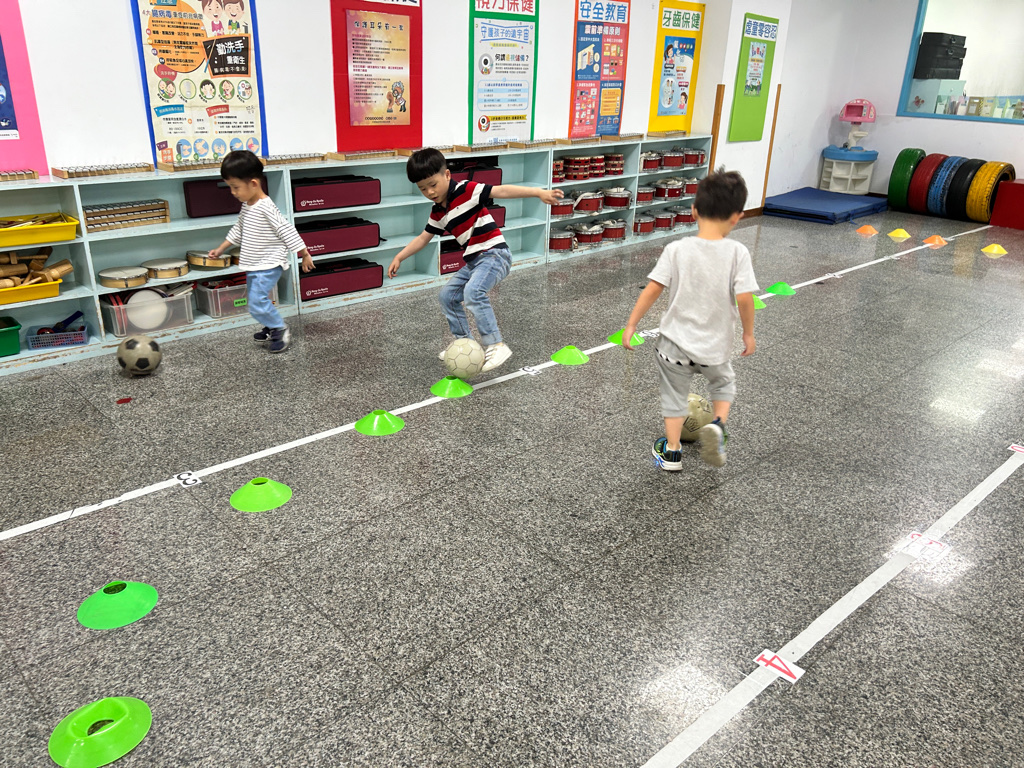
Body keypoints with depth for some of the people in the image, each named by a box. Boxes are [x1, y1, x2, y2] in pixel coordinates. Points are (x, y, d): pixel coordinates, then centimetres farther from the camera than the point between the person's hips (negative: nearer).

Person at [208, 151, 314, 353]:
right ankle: (272, 327, 34)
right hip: (253, 266, 9)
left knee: (257, 302, -17)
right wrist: (220, 249, 26)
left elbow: (287, 231, -20)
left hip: (269, 266, -9)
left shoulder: (266, 208, -21)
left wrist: (304, 255, -19)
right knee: (256, 301, 16)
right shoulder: (246, 206, 7)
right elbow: (238, 230, 22)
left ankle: (281, 330, 0)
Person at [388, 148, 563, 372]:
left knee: (473, 291, -31)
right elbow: (423, 238, 24)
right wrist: (399, 257, 20)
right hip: (473, 261, 9)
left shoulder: (466, 191, -11)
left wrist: (539, 192, -28)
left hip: (494, 253, -9)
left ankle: (496, 346, -30)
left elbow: (502, 191, -20)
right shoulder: (437, 213, 12)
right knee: (448, 296, 13)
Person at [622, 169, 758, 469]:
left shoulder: (676, 249, -12)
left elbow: (652, 290, -13)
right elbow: (744, 297, -16)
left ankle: (671, 452, 27)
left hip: (675, 343, 0)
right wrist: (748, 333, 0)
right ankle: (717, 425, 5)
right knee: (724, 383, 29)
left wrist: (631, 325, -4)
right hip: (715, 346, 0)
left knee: (674, 395, 20)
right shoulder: (737, 253, -13)